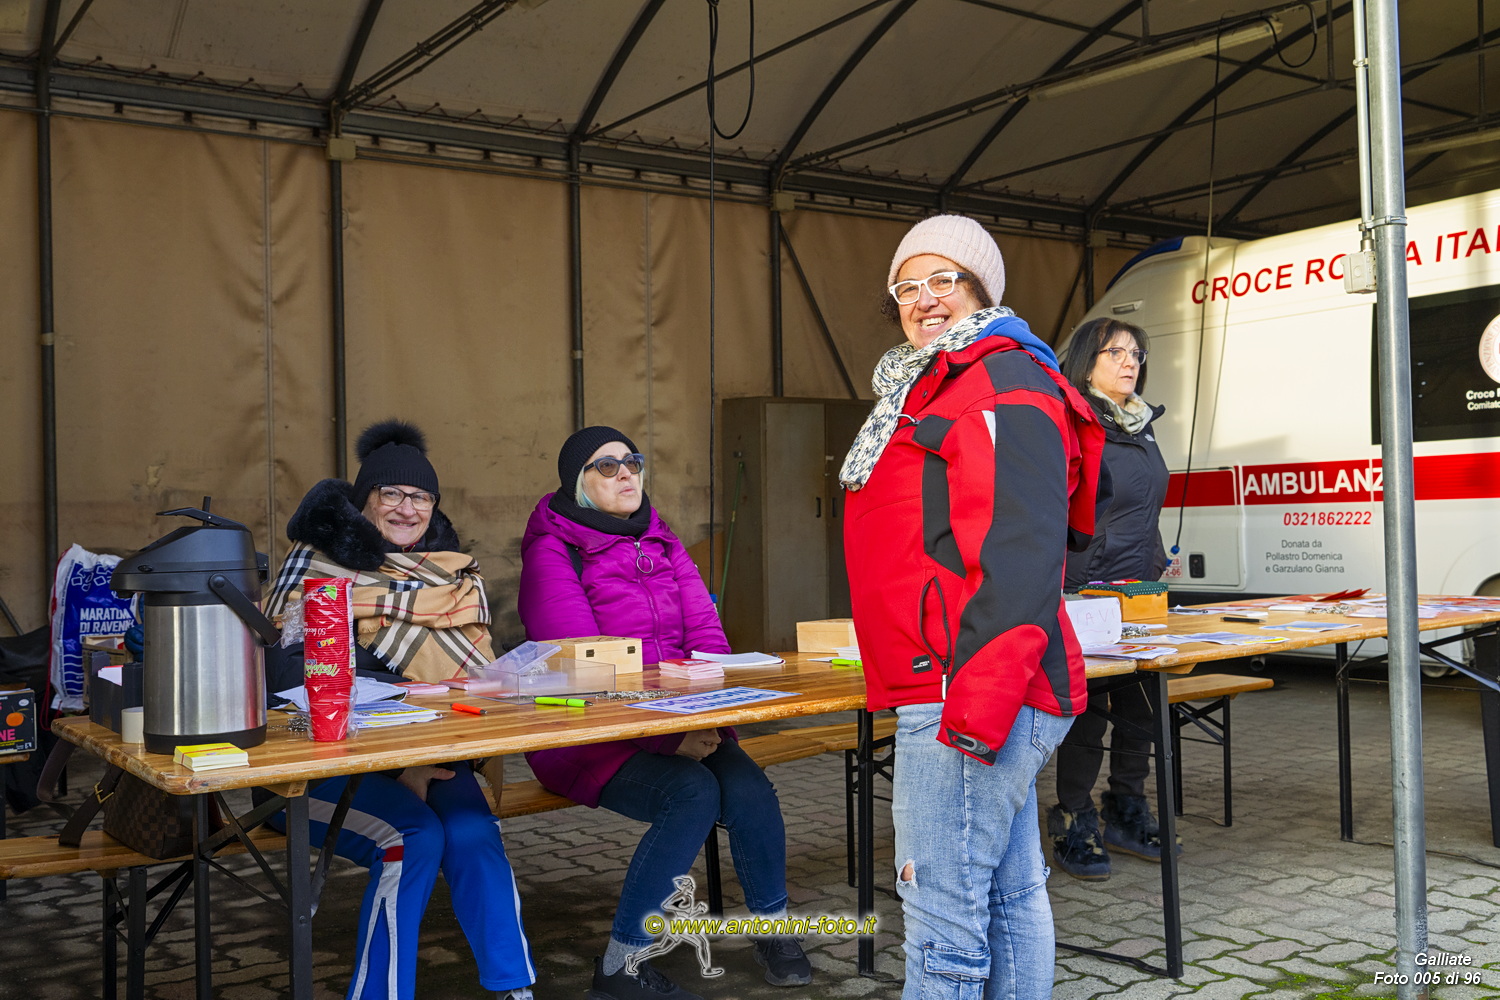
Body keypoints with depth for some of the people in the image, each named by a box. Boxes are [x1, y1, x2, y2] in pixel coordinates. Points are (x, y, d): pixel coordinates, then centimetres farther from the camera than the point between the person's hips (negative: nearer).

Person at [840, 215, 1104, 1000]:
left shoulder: (1007, 384, -10)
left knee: (944, 909, -5)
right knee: (1010, 894, 18)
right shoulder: (929, 389, 22)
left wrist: (980, 697, -26)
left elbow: (1023, 552, -21)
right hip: (969, 694, 11)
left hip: (968, 693, -11)